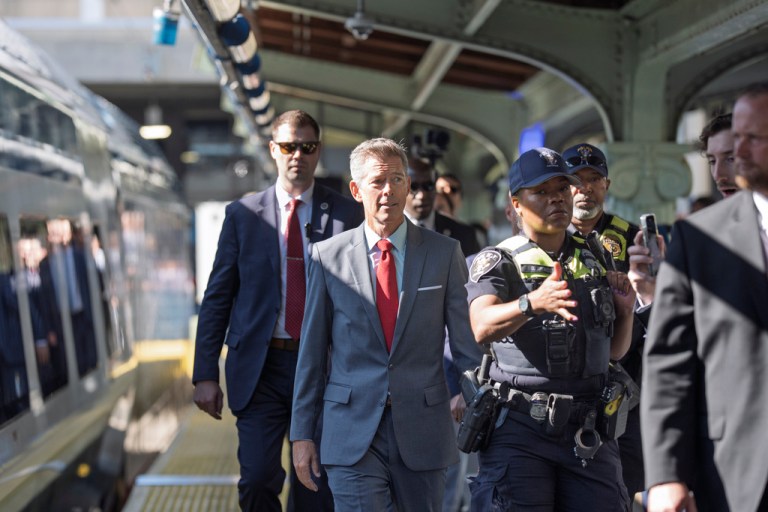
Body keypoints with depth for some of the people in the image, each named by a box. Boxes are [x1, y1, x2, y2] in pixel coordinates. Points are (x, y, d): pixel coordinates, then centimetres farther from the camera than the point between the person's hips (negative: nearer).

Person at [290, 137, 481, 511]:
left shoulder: (444, 253, 2)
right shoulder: (328, 256, 2)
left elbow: (467, 341, 3)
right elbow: (312, 351, 5)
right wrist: (302, 433, 4)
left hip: (423, 430, 1)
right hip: (352, 433, -1)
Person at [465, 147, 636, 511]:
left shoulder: (596, 262, 15)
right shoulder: (497, 262, 0)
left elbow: (614, 351, 21)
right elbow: (482, 328, -20)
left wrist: (626, 310, 1)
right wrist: (533, 302, -38)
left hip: (588, 431, 4)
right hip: (519, 425, -4)